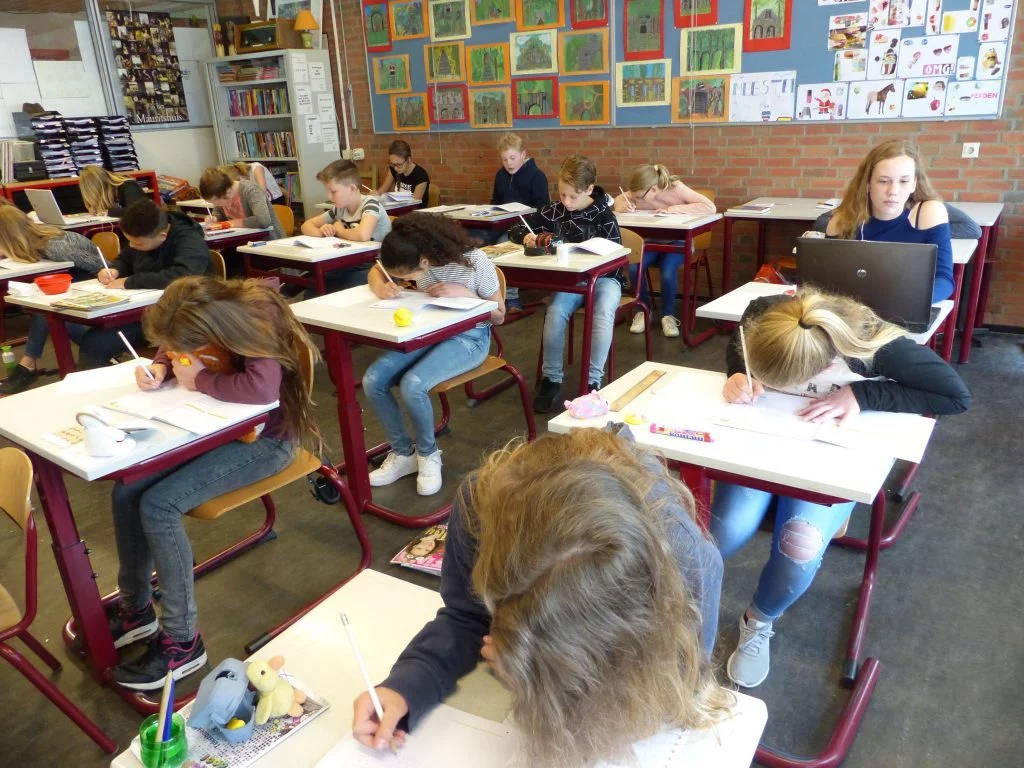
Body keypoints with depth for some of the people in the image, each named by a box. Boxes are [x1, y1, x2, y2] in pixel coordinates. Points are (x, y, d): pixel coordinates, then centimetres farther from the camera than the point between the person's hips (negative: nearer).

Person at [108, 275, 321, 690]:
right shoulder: (203, 316, -7)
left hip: (264, 439, -8)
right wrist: (159, 367, -9)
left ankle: (182, 641, -6)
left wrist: (199, 379, -26)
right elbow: (171, 348, 15)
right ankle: (136, 608, 15)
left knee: (158, 505, -21)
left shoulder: (257, 320, -28)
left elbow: (263, 389, -44)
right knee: (126, 491, -6)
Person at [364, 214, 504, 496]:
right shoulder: (415, 260, -9)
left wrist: (464, 292, -26)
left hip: (469, 338, -5)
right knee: (372, 381, -15)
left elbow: (499, 316, -9)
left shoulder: (474, 261, -22)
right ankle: (403, 453, 4)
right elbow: (375, 271, 11)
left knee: (412, 385, -30)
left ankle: (428, 454, -2)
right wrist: (380, 286, -14)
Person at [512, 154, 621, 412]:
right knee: (555, 312, -29)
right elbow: (515, 230, 7)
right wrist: (525, 237, -18)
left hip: (603, 276, -2)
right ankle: (551, 379, -17)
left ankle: (593, 381, -28)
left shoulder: (603, 214, -6)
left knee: (603, 315, -34)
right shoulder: (554, 211, 0)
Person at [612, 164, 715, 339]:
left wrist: (672, 209, -32)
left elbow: (710, 207, -28)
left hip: (677, 242, -3)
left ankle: (668, 315, -6)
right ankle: (643, 309, -1)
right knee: (632, 268, -27)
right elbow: (618, 200, 9)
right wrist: (623, 206, -17)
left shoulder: (676, 188, -20)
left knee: (668, 273, -33)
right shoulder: (640, 193, -9)